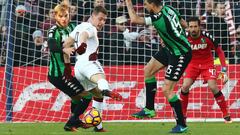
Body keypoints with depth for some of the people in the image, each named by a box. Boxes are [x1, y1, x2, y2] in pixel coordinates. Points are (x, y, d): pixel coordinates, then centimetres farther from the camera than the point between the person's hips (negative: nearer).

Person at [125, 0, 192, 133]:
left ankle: (181, 125, 4)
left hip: (181, 54, -10)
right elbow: (184, 24, 8)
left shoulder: (158, 19, -30)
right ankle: (149, 109, 25)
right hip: (170, 49, 10)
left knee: (167, 90, -7)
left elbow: (134, 19, -28)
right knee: (148, 70, 15)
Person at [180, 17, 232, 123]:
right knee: (185, 86, -16)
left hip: (207, 63, -2)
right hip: (192, 64, 2)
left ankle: (226, 114, -4)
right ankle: (182, 115, 2)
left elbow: (219, 52, -11)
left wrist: (224, 70, -16)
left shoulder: (207, 36, -22)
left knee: (213, 87, -19)